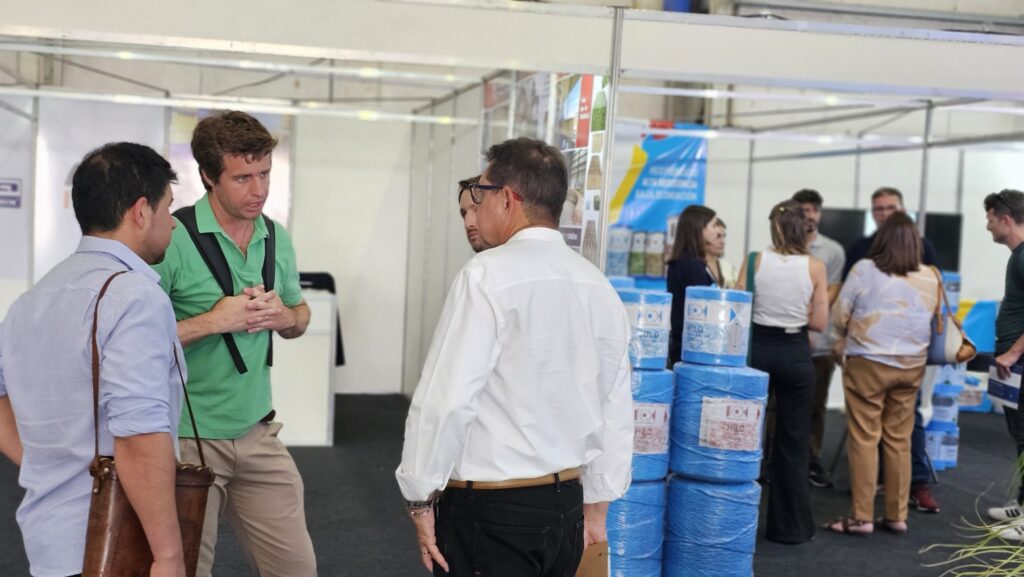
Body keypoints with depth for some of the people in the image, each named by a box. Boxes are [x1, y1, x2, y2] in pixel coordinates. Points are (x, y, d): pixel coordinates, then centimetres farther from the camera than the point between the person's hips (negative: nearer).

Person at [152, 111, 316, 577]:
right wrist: (213, 320, -20)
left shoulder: (276, 238, 6)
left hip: (257, 433, 6)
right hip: (185, 437, -5)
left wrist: (284, 316, -3)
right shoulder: (174, 239, -14)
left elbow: (300, 316, 19)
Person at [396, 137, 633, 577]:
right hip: (566, 504, 7)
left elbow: (448, 397, -19)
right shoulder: (600, 287, 5)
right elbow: (615, 409, 10)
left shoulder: (489, 275, -15)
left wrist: (421, 499, -8)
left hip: (489, 509, -7)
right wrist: (596, 507, 18)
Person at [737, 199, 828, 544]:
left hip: (758, 348, 1)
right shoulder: (814, 267, -6)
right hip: (795, 354, 0)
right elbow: (819, 322, -4)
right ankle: (790, 526, 15)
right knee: (792, 442, 8)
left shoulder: (754, 261, -6)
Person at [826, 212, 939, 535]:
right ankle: (897, 516, 17)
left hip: (869, 363, -4)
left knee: (865, 440, 2)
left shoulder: (865, 270, -10)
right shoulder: (930, 278, 0)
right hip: (912, 366, 4)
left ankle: (861, 518, 3)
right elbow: (934, 321, 10)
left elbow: (840, 316, -4)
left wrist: (847, 338, 16)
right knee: (899, 441, 11)